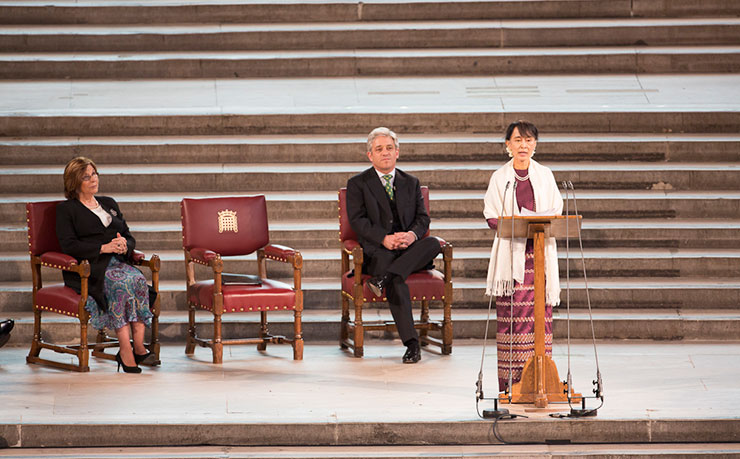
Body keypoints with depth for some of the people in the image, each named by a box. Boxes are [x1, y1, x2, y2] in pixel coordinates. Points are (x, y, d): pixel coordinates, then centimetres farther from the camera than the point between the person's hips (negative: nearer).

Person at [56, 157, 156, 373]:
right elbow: (69, 245, -6)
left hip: (117, 263, 5)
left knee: (138, 280, -30)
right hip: (88, 269, -5)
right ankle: (126, 350, -39)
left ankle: (139, 346, -36)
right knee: (120, 283, -36)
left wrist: (124, 246, -4)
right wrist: (103, 248, -15)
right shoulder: (66, 209, 9)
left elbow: (130, 237, 22)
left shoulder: (109, 203, 27)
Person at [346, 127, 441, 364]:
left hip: (410, 249, 3)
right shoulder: (358, 184, 10)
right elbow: (357, 220, -2)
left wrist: (412, 234, -12)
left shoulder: (411, 183, 21)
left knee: (433, 243, -29)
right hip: (376, 251, -3)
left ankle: (384, 278, -42)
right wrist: (384, 239, -18)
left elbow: (423, 218, 12)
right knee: (389, 267, -36)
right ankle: (411, 343, -44)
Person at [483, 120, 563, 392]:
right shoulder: (500, 178, 7)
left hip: (541, 251, 2)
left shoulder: (545, 175, 13)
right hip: (512, 253, -2)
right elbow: (491, 217, 3)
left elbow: (557, 211, 13)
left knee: (541, 309, -5)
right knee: (512, 312, -9)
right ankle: (511, 379, -8)